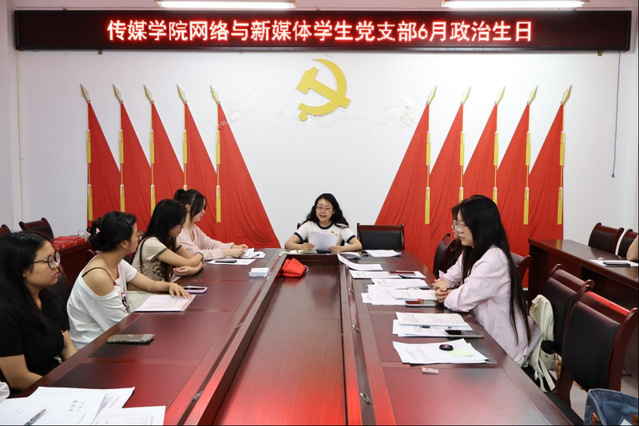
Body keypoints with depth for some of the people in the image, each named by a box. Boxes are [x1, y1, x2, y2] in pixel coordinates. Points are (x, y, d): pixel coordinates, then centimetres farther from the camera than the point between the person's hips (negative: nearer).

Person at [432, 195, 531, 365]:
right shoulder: (471, 252, 4)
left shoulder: (493, 260, -26)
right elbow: (449, 277, 11)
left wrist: (446, 294, -7)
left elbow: (462, 301, -28)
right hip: (484, 334, 7)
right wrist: (443, 287, -11)